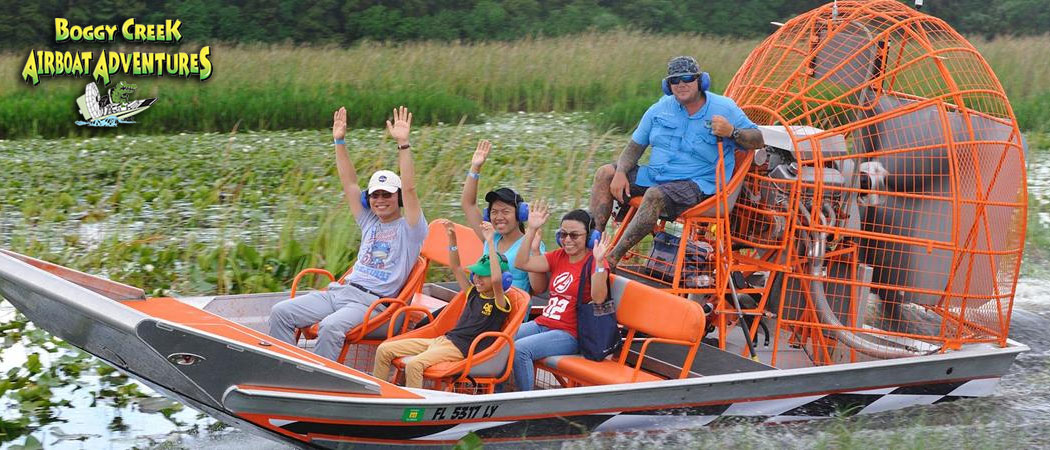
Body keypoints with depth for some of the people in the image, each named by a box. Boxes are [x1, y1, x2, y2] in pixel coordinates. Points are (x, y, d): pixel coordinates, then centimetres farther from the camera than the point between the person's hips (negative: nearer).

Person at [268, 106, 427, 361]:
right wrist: (339, 142, 13)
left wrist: (403, 144, -21)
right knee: (281, 312, -6)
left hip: (373, 302, -8)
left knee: (331, 327, -37)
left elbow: (409, 188, -13)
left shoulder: (409, 229, 1)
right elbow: (349, 182, 20)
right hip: (341, 290, 8)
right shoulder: (369, 223, 21)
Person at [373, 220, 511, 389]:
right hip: (443, 339, 9)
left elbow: (496, 280, -27)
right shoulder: (474, 294, 18)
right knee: (384, 350, 3)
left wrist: (490, 242, -28)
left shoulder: (500, 303, -7)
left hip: (461, 349, -9)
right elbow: (456, 268, 23)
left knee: (414, 364, -36)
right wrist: (452, 237, 12)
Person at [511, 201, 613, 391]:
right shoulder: (558, 257, 14)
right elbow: (521, 263, 4)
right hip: (542, 324, 7)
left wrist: (599, 262, -32)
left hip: (569, 334, -7)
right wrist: (532, 230, -1)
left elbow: (598, 298, -23)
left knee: (519, 349, -29)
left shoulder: (594, 263, -6)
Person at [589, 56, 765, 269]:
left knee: (655, 195, -36)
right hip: (653, 176, 6)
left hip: (698, 184, -6)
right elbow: (635, 145, 12)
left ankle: (613, 259, -37)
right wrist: (620, 173, -6)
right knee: (605, 174, -6)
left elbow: (758, 141, -2)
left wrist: (732, 132, -23)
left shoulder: (724, 109, -3)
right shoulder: (660, 109, 8)